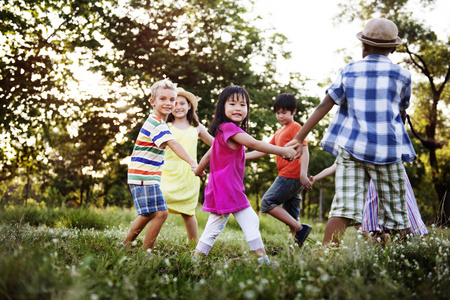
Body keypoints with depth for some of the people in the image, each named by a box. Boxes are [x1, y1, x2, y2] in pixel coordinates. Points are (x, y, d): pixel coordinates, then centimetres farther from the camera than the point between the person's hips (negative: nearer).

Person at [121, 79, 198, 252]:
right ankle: (146, 252, -4)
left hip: (145, 177, 11)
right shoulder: (157, 124, -19)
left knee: (147, 215, 22)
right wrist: (192, 163, -46)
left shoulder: (156, 121, 15)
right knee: (160, 213, -13)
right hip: (145, 177, -11)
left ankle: (125, 245, 34)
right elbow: (173, 144, -34)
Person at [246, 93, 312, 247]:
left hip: (290, 176, -9)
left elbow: (304, 151, -13)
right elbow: (264, 150, 25)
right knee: (290, 215, 7)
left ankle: (299, 228, -15)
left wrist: (303, 174, -24)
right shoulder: (278, 132, 23)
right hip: (288, 178, 9)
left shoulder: (295, 127, -3)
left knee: (267, 202, -11)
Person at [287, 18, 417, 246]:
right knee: (397, 212, 8)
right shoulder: (401, 75, 6)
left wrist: (299, 138, 2)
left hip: (350, 146, 1)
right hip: (387, 149, -1)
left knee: (343, 208, -5)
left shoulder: (349, 71, 8)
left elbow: (323, 107, 1)